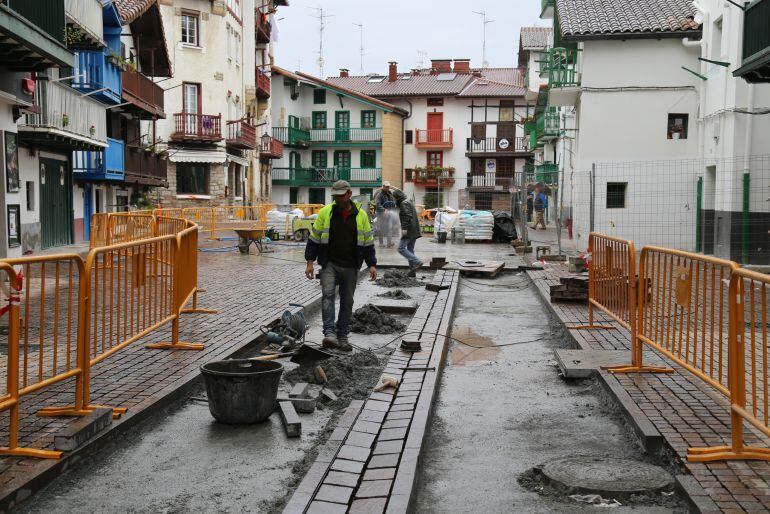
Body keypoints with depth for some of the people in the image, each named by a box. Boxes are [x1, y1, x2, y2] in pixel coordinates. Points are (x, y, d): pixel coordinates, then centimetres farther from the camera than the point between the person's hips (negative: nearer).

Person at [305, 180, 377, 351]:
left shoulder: (361, 215, 3)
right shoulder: (325, 212, 0)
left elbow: (368, 242, 9)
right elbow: (314, 238, 5)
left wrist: (372, 264, 2)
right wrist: (310, 262, -1)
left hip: (350, 267, 2)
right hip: (329, 264, -2)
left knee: (347, 302, 7)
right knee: (328, 295, -20)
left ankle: (342, 337, 16)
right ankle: (330, 333, -24)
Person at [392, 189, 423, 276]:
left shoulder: (404, 203, -9)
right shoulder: (408, 202, 22)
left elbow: (407, 216, -21)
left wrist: (404, 228, -24)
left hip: (409, 231, -10)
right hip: (414, 231, 10)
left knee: (401, 248, -10)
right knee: (410, 249, 12)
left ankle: (416, 262, -20)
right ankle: (412, 271, 10)